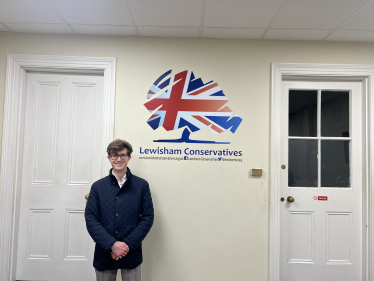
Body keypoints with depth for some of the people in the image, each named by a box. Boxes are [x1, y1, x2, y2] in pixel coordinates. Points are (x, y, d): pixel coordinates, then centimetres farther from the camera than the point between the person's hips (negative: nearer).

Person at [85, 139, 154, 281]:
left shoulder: (142, 185, -1)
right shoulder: (97, 187, 1)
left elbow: (148, 217, -4)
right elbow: (90, 219, -4)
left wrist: (128, 244, -13)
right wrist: (112, 244, -15)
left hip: (131, 254, -1)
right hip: (104, 254, 1)